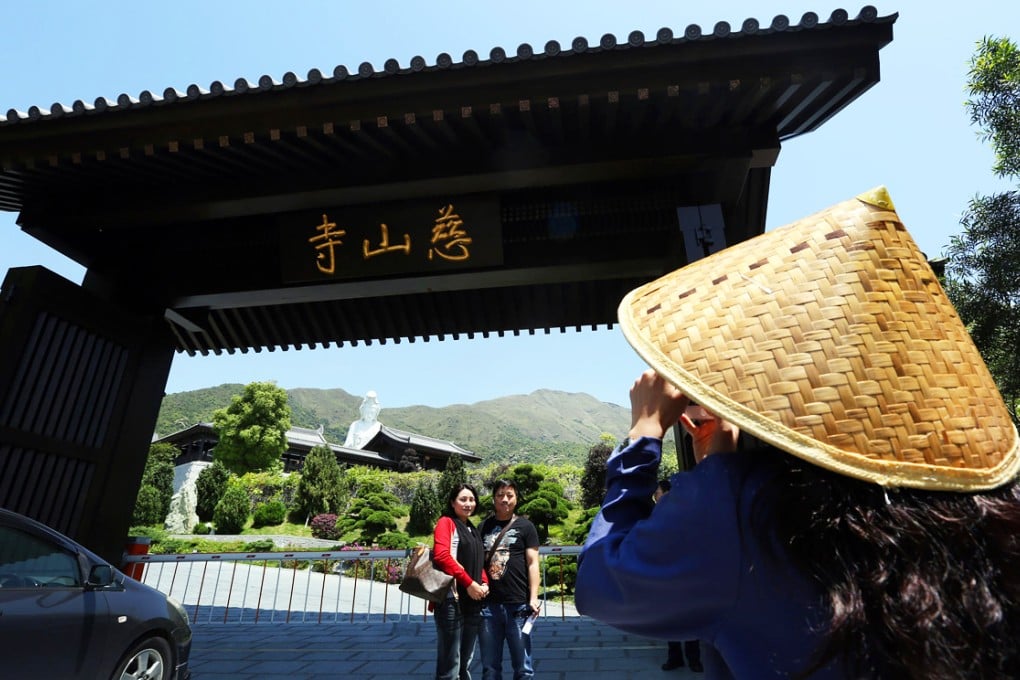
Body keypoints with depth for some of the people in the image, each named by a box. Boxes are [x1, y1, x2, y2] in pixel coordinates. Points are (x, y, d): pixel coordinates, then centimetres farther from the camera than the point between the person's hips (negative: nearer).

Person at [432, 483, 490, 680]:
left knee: (465, 663, 16)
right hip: (453, 599, -8)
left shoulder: (474, 530, 19)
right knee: (450, 664, -2)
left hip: (473, 601, 8)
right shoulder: (446, 522, -4)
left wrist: (484, 584, 1)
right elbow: (442, 555, -18)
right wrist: (469, 583, -18)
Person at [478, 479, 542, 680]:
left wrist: (533, 598, -9)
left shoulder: (525, 526, 3)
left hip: (518, 605, -3)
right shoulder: (484, 526, 11)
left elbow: (533, 563, 0)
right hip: (488, 604, 3)